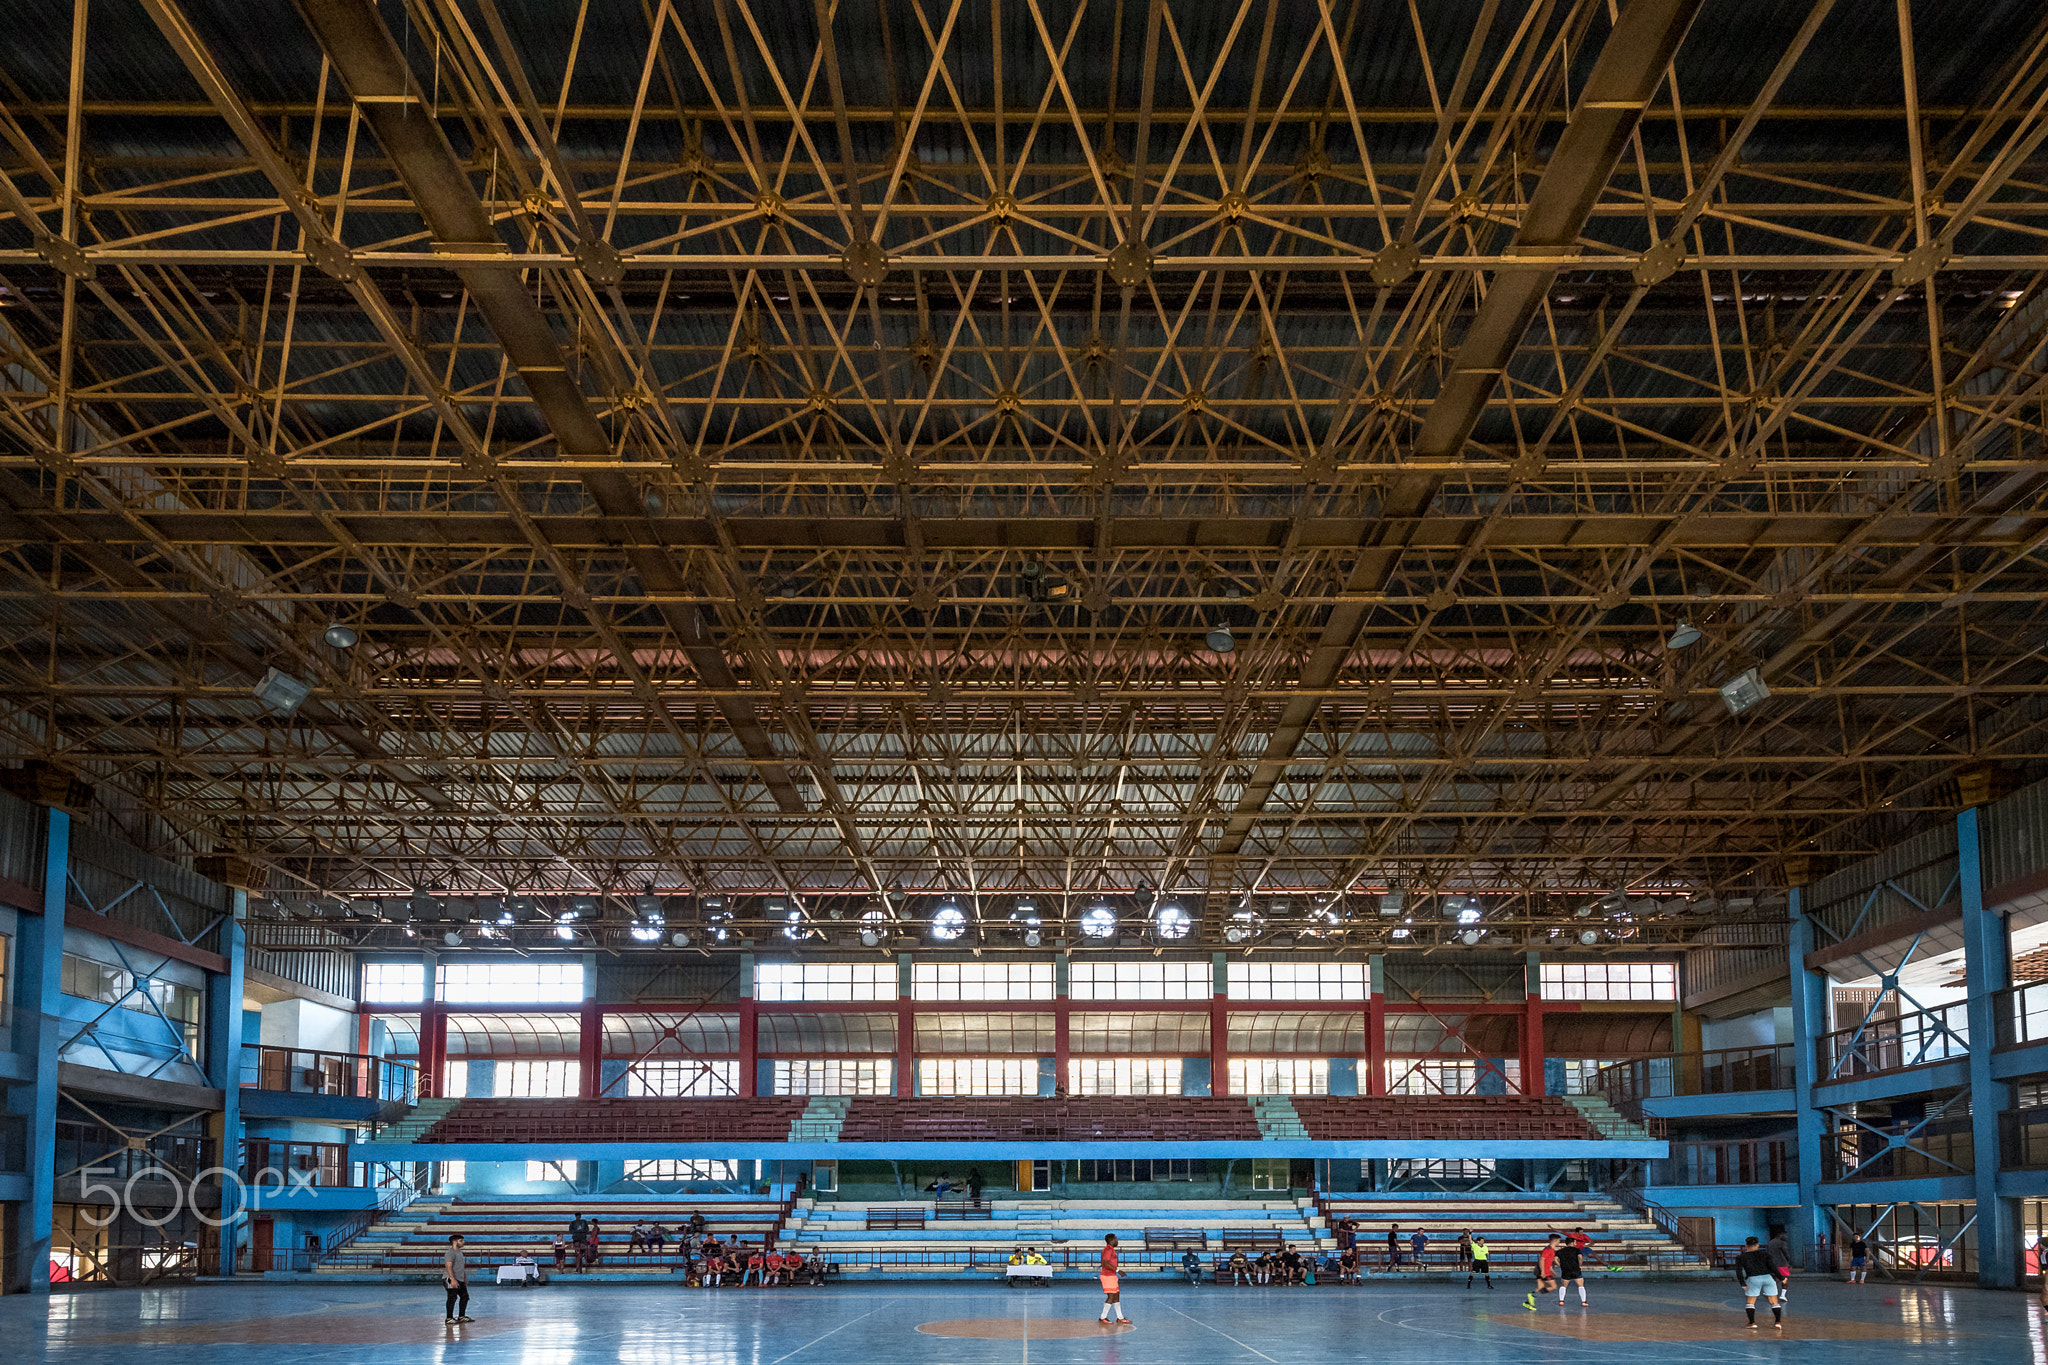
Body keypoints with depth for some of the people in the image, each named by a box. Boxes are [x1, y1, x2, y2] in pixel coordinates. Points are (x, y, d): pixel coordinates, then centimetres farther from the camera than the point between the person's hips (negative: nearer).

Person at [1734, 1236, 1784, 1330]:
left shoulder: (1740, 1257, 4)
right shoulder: (1765, 1253, 4)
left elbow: (1738, 1271, -5)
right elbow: (1771, 1266, -5)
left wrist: (1743, 1284, -4)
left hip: (1753, 1280, -1)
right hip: (1768, 1278, 1)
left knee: (1750, 1302, 11)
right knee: (1774, 1302, 8)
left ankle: (1752, 1323, -2)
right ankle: (1778, 1322, -7)